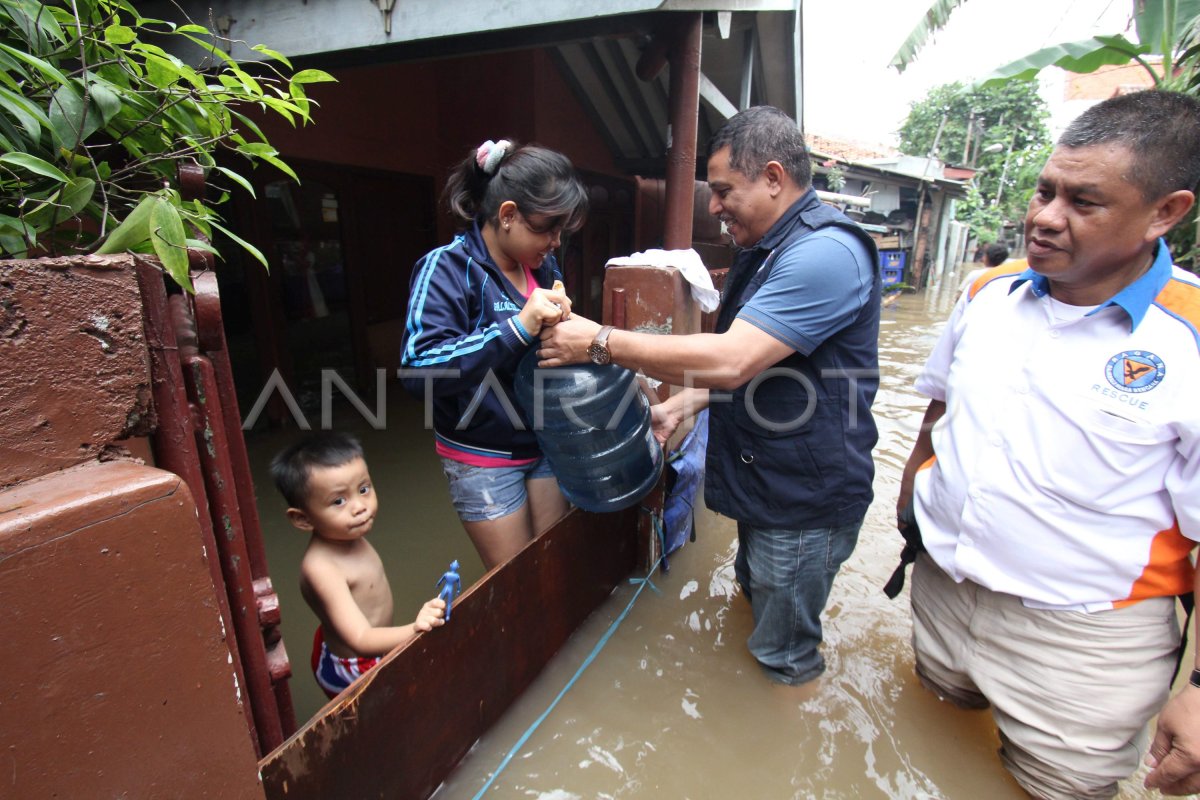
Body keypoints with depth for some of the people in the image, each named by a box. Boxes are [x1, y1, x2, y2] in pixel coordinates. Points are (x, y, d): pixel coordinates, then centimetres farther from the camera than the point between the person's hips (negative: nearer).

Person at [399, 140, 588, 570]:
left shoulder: (543, 265, 1)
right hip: (483, 457, -5)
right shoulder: (447, 268, -17)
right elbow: (417, 368, -30)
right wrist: (519, 326, -35)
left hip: (546, 441, 6)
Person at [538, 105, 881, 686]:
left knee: (784, 663, 8)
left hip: (806, 500, -10)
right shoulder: (762, 251, 10)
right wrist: (679, 405, 1)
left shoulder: (826, 252, -24)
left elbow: (730, 360, -33)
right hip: (761, 484, 10)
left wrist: (601, 342, -25)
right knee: (754, 599, 27)